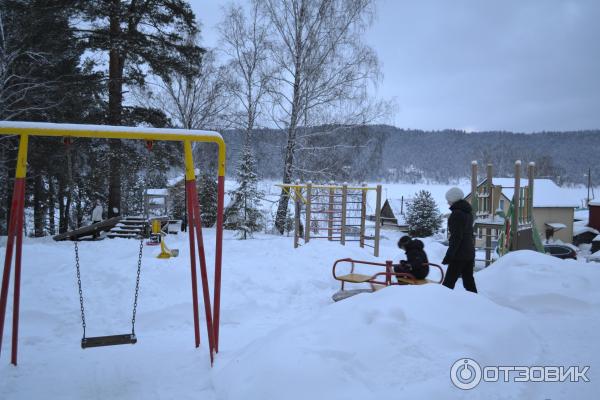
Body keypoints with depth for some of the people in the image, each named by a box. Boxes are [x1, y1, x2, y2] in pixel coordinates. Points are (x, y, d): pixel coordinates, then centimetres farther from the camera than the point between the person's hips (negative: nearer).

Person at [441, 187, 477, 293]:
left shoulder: (457, 213, -14)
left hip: (459, 254, -9)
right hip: (469, 252, 9)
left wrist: (449, 255, -19)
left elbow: (456, 237, -20)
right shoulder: (468, 212, 14)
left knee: (448, 282, -7)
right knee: (469, 281, 13)